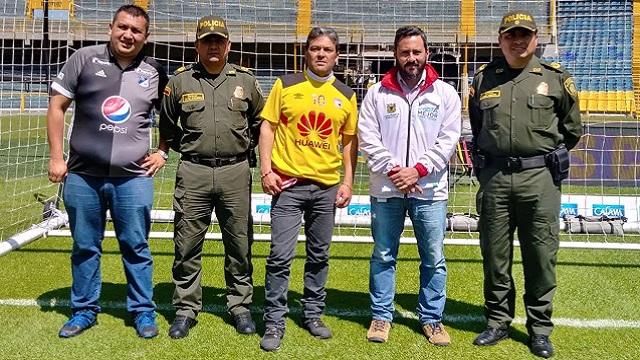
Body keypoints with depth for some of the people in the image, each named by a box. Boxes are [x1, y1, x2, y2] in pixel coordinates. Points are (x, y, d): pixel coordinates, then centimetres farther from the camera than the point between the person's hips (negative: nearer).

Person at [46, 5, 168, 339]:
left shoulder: (155, 73, 4)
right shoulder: (84, 59, 2)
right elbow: (57, 106, 4)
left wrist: (162, 152, 5)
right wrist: (56, 157, -1)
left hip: (134, 177, 0)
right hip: (82, 174, 1)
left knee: (136, 246, 6)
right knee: (84, 246, 11)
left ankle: (143, 311, 19)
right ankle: (84, 310, 27)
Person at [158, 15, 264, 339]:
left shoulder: (245, 81, 6)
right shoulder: (180, 81, 4)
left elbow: (260, 121, 18)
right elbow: (166, 125, 16)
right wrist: (185, 148, 12)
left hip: (235, 172, 1)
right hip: (193, 173, 0)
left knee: (239, 244, 8)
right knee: (187, 245, 4)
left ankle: (240, 306, 22)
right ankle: (186, 309, 17)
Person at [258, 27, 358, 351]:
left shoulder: (346, 95, 7)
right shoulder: (285, 85, 1)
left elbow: (350, 141, 11)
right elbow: (268, 127, 1)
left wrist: (348, 182, 4)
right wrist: (266, 170, -8)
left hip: (326, 186, 3)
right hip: (288, 183, -2)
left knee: (319, 255, 11)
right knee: (280, 255, -4)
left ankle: (313, 314, 27)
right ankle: (274, 322, 7)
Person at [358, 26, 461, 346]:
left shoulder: (445, 93, 3)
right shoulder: (377, 93, 3)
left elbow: (448, 139, -3)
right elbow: (368, 138, -2)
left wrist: (417, 171, -12)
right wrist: (393, 170, -12)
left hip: (429, 190, 0)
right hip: (386, 190, 0)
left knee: (434, 258, 7)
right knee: (383, 256, 9)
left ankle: (431, 318, 22)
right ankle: (381, 315, 23)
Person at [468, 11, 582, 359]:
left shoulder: (555, 78, 4)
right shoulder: (483, 78, 9)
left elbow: (571, 129, 14)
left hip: (540, 178, -2)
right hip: (494, 177, 2)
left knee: (541, 257, 4)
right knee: (495, 255, 9)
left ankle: (540, 329, 18)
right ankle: (498, 322, 24)